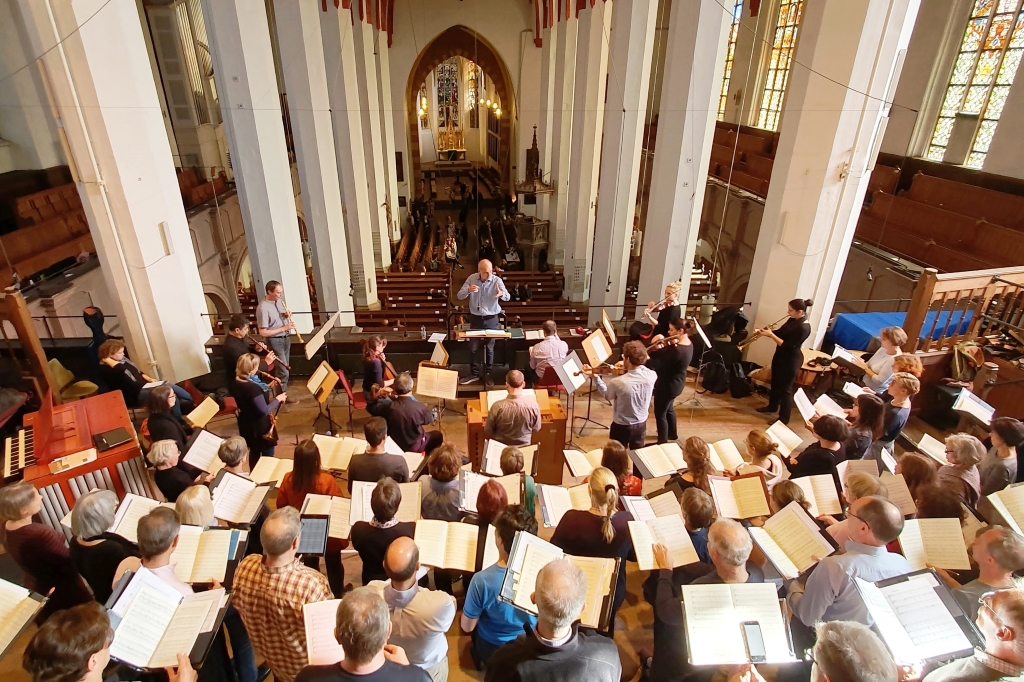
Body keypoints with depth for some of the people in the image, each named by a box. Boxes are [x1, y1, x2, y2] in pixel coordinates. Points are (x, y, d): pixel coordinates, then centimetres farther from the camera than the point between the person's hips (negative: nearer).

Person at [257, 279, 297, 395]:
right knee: (283, 372, -4)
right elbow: (263, 332, -22)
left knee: (283, 369, 17)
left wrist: (287, 314, -5)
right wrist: (283, 328, -23)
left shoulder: (279, 300, 2)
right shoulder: (263, 308, -22)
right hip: (275, 341, -8)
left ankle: (283, 394, 29)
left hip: (286, 338, 8)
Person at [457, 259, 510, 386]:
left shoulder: (497, 280, -10)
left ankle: (487, 374, 22)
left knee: (489, 348, 7)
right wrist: (468, 290, -31)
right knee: (473, 347, 5)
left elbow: (507, 297, -19)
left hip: (491, 319, -1)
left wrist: (501, 294, -44)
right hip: (475, 318, 1)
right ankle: (474, 373, 20)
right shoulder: (471, 278, -5)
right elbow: (459, 296, -8)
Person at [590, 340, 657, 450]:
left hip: (621, 427, -4)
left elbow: (606, 394, -6)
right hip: (641, 425, 4)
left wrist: (595, 377, 1)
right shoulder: (651, 376, -19)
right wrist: (628, 367, 3)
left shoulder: (617, 382, -29)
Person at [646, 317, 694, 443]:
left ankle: (662, 441, 23)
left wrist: (647, 358, -13)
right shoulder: (688, 343, -2)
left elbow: (659, 367, -27)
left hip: (668, 385, -10)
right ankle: (672, 433, 49)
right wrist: (652, 352, -13)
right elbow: (666, 356, 2)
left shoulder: (676, 350, -33)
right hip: (675, 383, 10)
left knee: (660, 413, 9)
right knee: (668, 409, 30)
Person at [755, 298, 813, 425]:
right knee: (775, 382, 23)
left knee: (785, 388, 0)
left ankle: (784, 418, 11)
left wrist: (770, 335, -26)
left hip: (791, 361, -10)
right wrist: (763, 332, -4)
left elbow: (788, 346, -28)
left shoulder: (803, 328, -27)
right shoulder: (792, 320, 1)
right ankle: (772, 406, 43)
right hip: (780, 356, 10)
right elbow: (780, 333, 12)